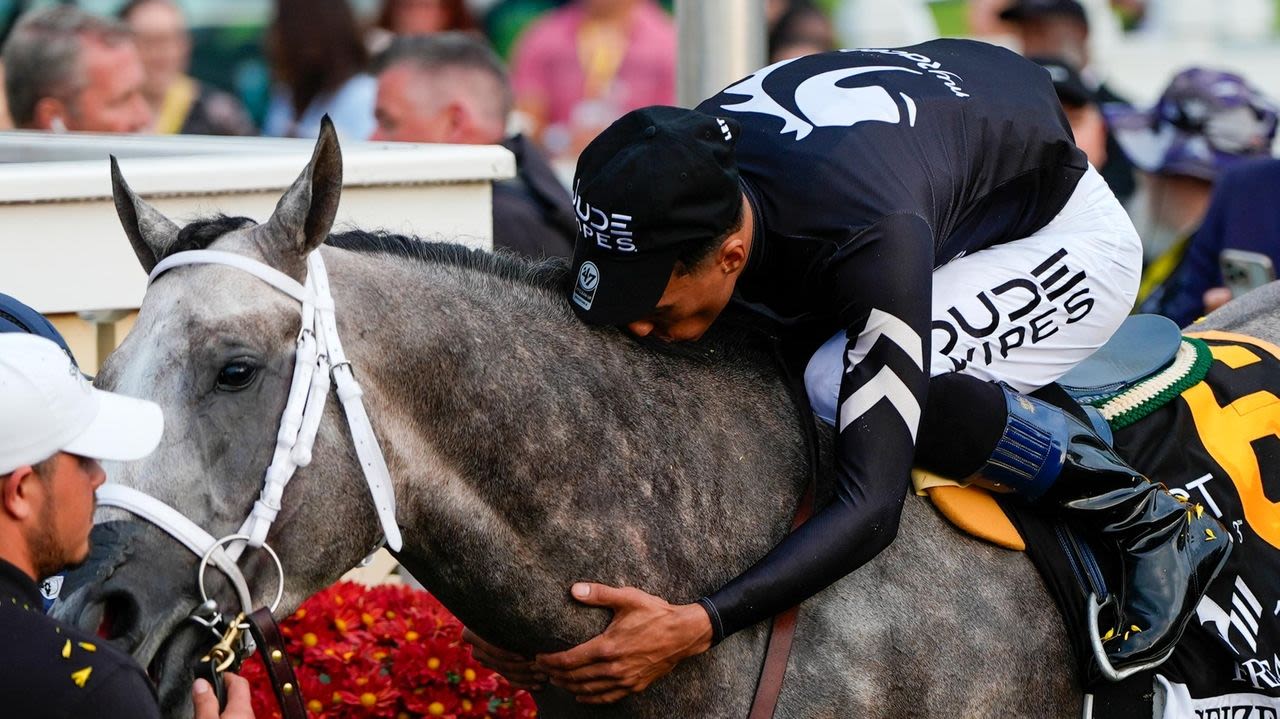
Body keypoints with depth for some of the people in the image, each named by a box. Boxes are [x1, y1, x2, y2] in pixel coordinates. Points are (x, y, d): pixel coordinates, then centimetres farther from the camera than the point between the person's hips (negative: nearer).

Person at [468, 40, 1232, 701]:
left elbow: (873, 506, -46)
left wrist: (696, 626, -57)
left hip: (1064, 237, -7)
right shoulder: (673, 181, -24)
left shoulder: (875, 240, -44)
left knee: (841, 386, -33)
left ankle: (1151, 521, -18)